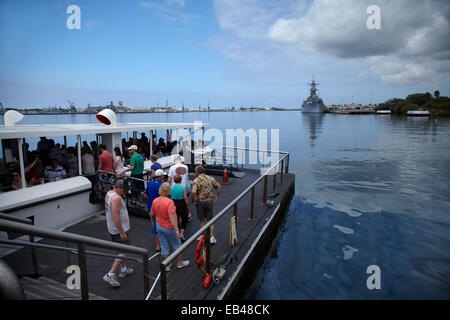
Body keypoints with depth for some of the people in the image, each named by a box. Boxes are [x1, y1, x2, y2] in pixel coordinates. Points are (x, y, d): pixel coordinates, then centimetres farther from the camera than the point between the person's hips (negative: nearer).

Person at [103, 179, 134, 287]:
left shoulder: (109, 193, 7)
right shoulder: (116, 198, -24)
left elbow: (107, 210, 18)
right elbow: (115, 216, -28)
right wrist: (122, 232, -24)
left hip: (112, 229, 10)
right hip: (119, 229, -10)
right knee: (123, 252, -4)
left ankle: (123, 269, 34)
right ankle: (110, 275, -3)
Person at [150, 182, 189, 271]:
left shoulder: (155, 201, -7)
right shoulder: (169, 202, -26)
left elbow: (152, 214, 5)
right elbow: (171, 217, -30)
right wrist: (177, 230, -28)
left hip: (159, 226, 6)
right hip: (169, 228, -6)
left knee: (164, 247, 17)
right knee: (176, 245, 16)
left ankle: (167, 265, 29)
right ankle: (180, 263, 32)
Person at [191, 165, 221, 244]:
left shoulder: (196, 180, -14)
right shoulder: (210, 178, 1)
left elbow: (193, 192, -26)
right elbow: (219, 186, 5)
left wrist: (193, 201, -11)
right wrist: (216, 196, 11)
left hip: (200, 202, -3)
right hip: (210, 201, 3)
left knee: (202, 220, 13)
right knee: (210, 220, 13)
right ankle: (212, 237, 9)